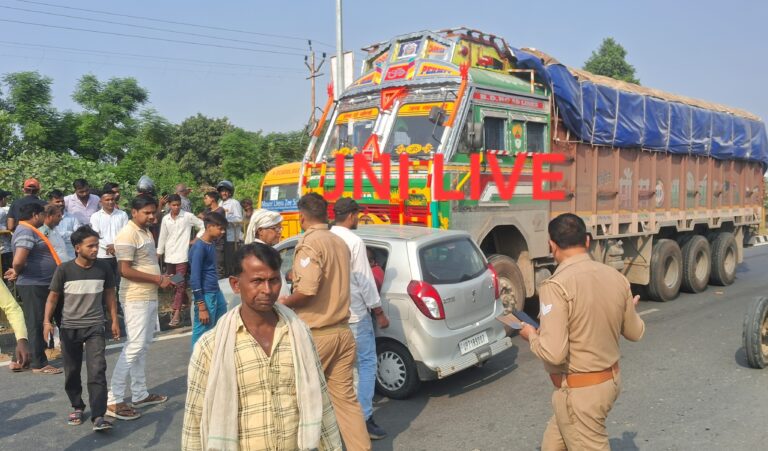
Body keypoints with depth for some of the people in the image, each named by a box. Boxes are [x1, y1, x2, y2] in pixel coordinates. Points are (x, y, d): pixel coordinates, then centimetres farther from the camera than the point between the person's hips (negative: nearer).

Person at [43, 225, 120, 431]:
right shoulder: (64, 269, -9)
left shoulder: (103, 268, -5)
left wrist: (115, 320, 6)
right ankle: (77, 407, 34)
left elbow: (109, 295, 7)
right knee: (72, 372, 12)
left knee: (97, 371, -10)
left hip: (95, 327, 0)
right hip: (69, 328, 1)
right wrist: (47, 321, -14)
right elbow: (53, 298, -2)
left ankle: (98, 417, -10)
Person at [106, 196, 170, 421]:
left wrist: (162, 279, 6)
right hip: (136, 298, -10)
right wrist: (158, 279, -17)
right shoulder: (127, 234, -15)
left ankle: (140, 394, 25)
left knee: (143, 346, 15)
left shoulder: (147, 232, 14)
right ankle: (114, 400, -2)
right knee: (134, 346, -9)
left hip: (150, 296, 10)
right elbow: (125, 270, -21)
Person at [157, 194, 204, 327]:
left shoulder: (188, 216, -6)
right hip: (169, 255, 5)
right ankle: (185, 301, 34)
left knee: (180, 283, -8)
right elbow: (162, 237, 11)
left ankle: (177, 313, -10)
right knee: (172, 283, 14)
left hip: (182, 255, -5)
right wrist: (159, 253, 11)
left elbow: (203, 226, 1)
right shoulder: (165, 219, 5)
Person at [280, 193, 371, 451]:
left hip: (316, 334, -7)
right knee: (345, 396, 11)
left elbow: (308, 289, -26)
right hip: (342, 331, 7)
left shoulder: (309, 243, -14)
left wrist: (285, 302, -8)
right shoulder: (340, 243, 11)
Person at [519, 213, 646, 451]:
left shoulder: (557, 285, -25)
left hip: (579, 391, -7)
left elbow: (553, 352, -30)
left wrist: (532, 335, -9)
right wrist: (630, 309, 31)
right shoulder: (616, 277, -2)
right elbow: (635, 332, 10)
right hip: (610, 379, 8)